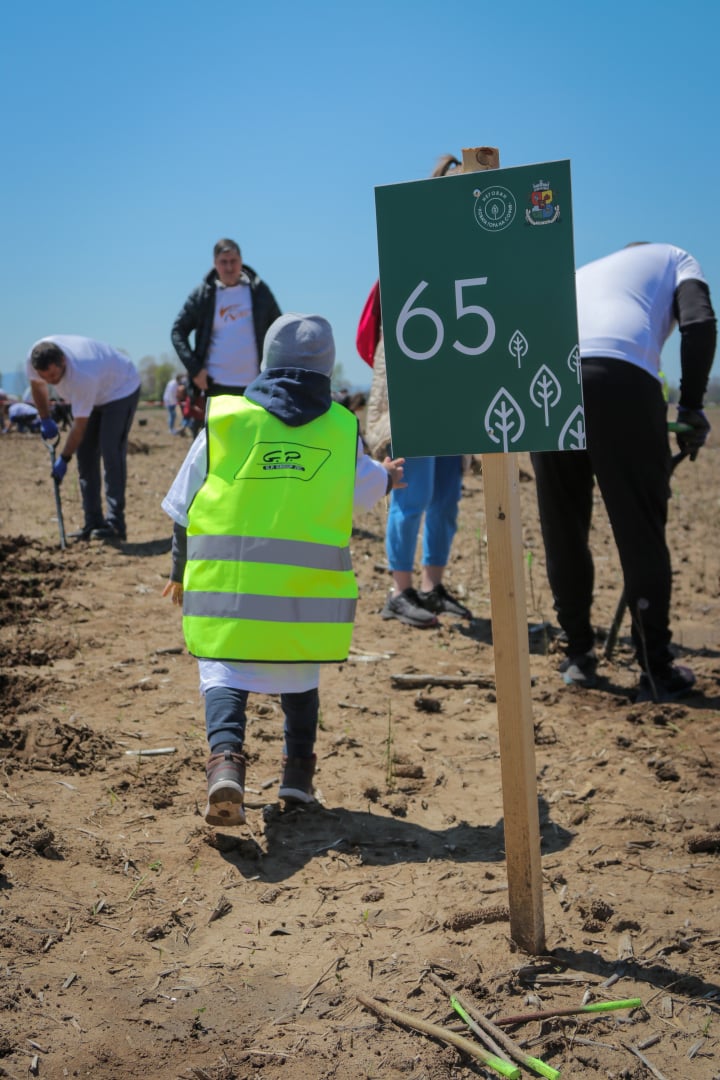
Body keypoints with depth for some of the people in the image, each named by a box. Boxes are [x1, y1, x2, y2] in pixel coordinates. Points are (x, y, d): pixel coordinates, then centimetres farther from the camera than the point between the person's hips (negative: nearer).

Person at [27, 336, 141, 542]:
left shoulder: (83, 377, -42)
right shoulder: (34, 358, -23)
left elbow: (80, 425, -31)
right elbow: (37, 383, 3)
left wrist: (64, 459, -22)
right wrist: (45, 419, 4)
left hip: (121, 388, -7)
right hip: (94, 394, 7)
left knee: (111, 454, -19)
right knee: (85, 455, 0)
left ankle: (115, 523, -21)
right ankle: (93, 523, 3)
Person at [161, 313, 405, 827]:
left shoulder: (224, 419, 2)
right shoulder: (342, 428, 6)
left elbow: (185, 506, 7)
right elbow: (363, 487, 23)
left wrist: (180, 573, 20)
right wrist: (386, 476, 47)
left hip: (226, 579, -1)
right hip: (308, 587, 2)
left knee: (224, 673, 3)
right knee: (300, 676, 21)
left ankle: (226, 759, -21)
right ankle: (298, 774, 21)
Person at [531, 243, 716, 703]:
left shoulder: (583, 272, 42)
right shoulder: (674, 258, 30)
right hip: (620, 376, -4)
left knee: (563, 531, 14)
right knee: (641, 530, 2)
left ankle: (580, 655, 24)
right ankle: (657, 672, 7)